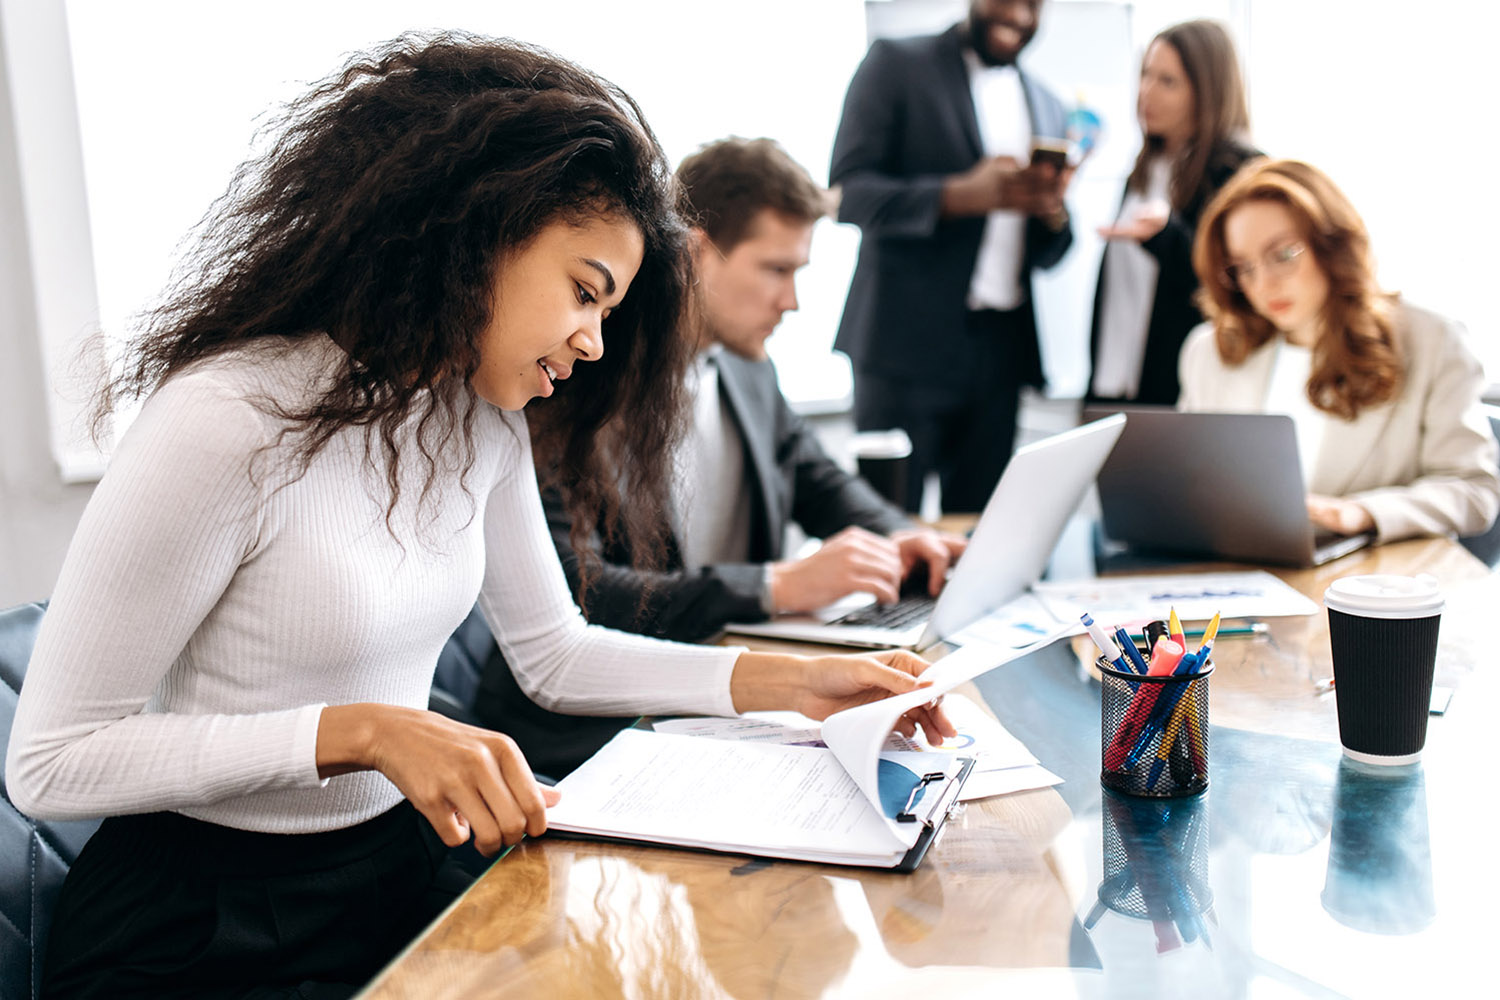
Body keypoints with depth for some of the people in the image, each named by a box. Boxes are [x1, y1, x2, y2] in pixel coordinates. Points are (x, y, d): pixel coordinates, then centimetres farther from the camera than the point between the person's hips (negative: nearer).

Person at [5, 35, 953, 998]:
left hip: (403, 873, 7)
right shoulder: (229, 422, -23)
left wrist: (787, 683, 0)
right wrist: (362, 731, -28)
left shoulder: (482, 419, 1)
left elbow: (552, 652, 10)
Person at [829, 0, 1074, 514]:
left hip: (999, 351, 5)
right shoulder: (895, 63, 3)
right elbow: (848, 191, -8)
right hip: (908, 342, -5)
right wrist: (962, 195, -21)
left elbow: (1047, 254, 19)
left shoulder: (1046, 106, 18)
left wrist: (1053, 213, -5)